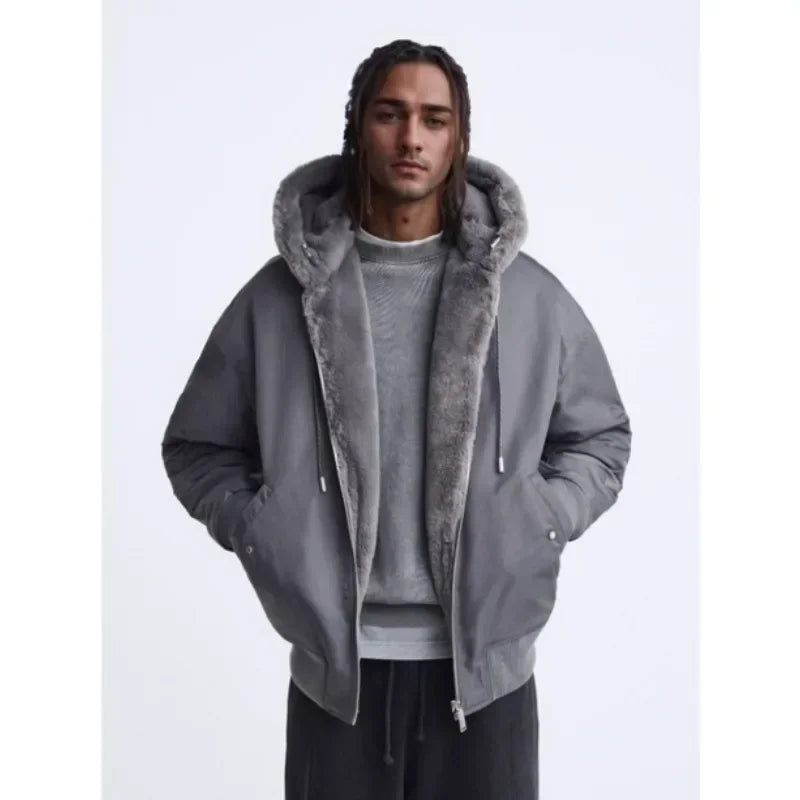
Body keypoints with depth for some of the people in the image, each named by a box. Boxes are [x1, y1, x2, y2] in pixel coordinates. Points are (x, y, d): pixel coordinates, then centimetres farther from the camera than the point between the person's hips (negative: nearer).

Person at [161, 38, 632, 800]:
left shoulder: (532, 295, 1)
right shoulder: (279, 294, -1)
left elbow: (600, 437, 10)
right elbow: (197, 445, 8)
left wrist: (540, 519, -6)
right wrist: (256, 529, -8)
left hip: (485, 661, 1)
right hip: (335, 661, 0)